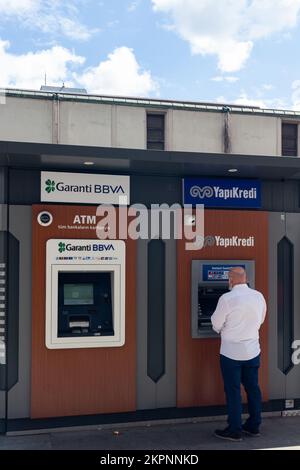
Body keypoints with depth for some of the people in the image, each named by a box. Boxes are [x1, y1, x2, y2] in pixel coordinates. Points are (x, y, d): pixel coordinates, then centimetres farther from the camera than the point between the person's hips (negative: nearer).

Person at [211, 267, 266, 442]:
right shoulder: (259, 296, 0)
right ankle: (254, 426, 27)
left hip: (231, 352, -5)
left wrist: (224, 329, 14)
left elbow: (216, 324, -8)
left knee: (233, 390, 4)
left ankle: (235, 430, 12)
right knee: (253, 388, 15)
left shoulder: (227, 298, -17)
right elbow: (260, 320, 12)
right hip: (253, 351, 5)